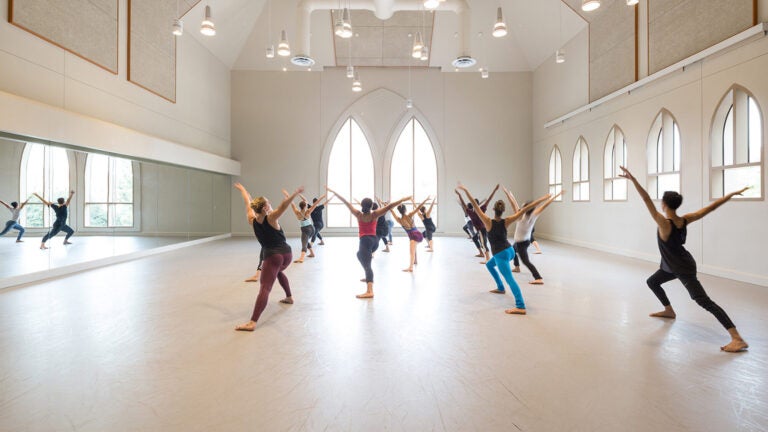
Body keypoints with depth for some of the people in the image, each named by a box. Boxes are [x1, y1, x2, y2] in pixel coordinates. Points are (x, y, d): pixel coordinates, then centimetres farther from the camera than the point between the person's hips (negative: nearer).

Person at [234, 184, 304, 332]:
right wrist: (295, 193, -34)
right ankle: (289, 297, 45)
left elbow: (248, 203, 18)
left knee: (264, 288, -13)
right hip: (287, 253, 2)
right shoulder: (271, 219, -6)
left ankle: (252, 322, -24)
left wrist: (243, 190, 33)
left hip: (272, 256, -2)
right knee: (279, 271, 36)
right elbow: (283, 205, -22)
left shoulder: (252, 220, 1)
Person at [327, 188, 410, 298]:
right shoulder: (375, 214, -4)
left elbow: (346, 203, -1)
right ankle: (369, 278, 39)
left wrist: (333, 192, 2)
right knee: (360, 254, 34)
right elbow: (389, 206, -10)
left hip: (365, 241, -5)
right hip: (375, 240, 5)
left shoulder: (358, 214, -5)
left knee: (367, 265, -15)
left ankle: (369, 291, -28)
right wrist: (403, 199, -9)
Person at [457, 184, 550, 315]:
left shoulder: (488, 222, -18)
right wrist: (542, 199, -10)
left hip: (501, 254, -7)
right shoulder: (506, 221, -8)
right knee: (489, 265, 30)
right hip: (509, 250, 7)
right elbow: (524, 210, -11)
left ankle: (521, 307, -23)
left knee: (510, 279, -14)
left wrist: (466, 191, -20)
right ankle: (500, 288, 39)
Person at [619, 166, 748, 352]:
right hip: (675, 265, 9)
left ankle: (738, 339, -9)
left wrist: (633, 179, -44)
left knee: (704, 301, -9)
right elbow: (711, 207, -3)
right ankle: (669, 311, 44)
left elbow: (647, 200, -37)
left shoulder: (664, 224, -28)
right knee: (652, 282, 26)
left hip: (683, 268, -9)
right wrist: (732, 193, 8)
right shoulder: (685, 220, -6)